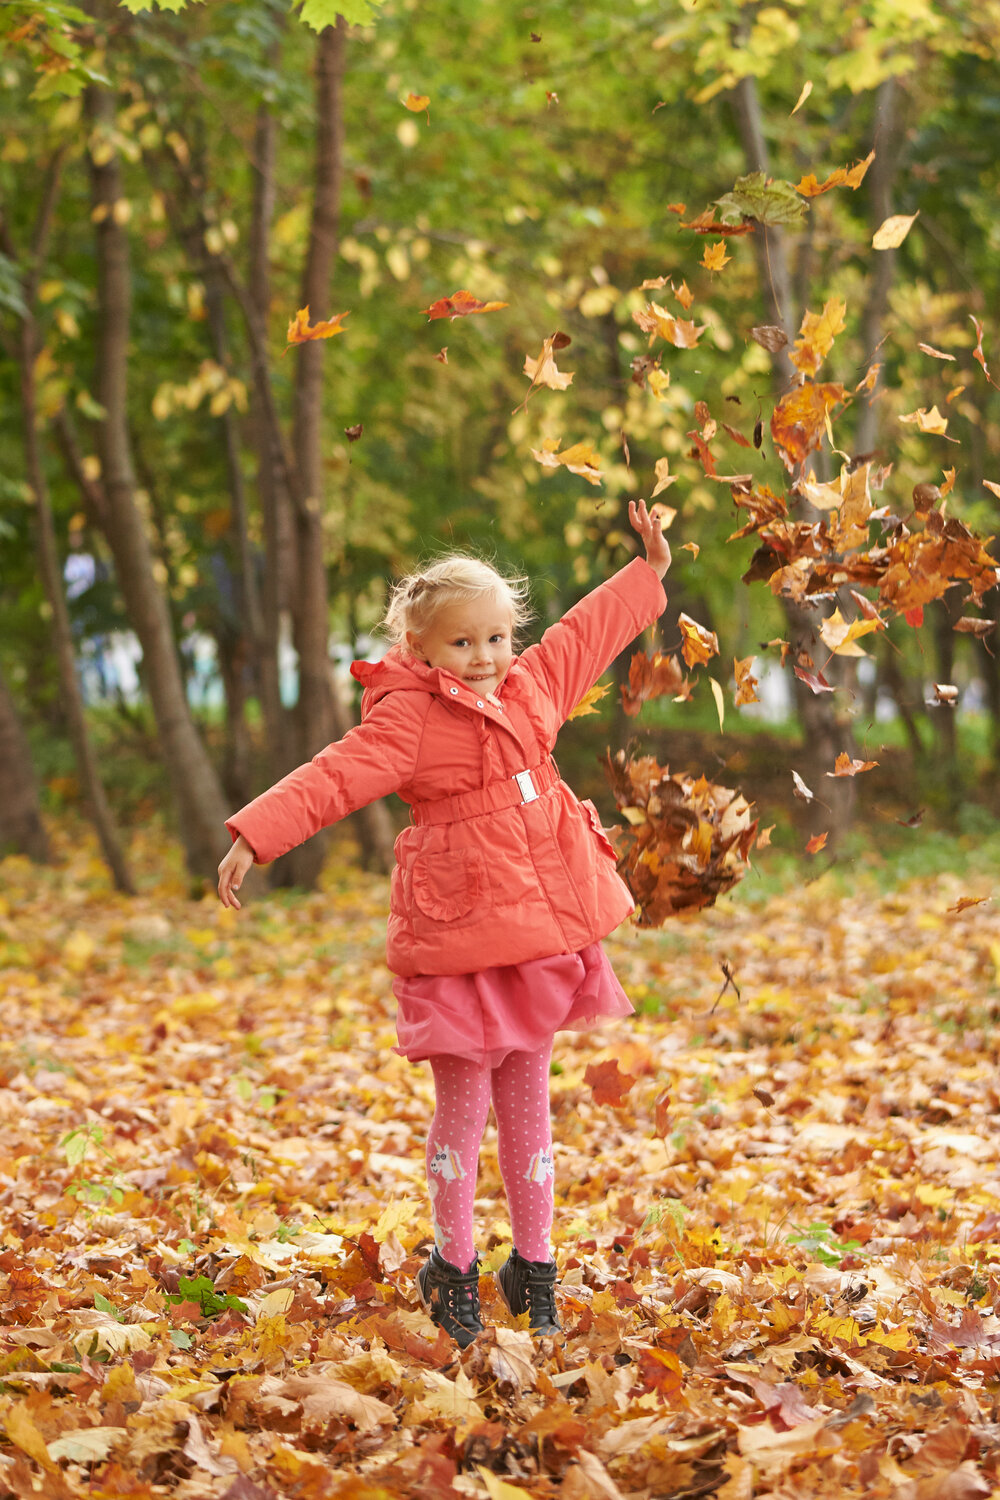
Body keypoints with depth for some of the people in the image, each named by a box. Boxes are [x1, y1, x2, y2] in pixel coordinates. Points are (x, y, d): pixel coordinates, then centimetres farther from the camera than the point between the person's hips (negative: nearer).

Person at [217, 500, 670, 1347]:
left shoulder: (530, 687, 11)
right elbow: (337, 778, -18)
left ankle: (533, 1269, 22)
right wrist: (256, 836, -28)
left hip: (544, 929, 6)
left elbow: (590, 632, 25)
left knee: (528, 1101, 13)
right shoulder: (408, 716, -9)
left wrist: (650, 568, 31)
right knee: (464, 1102, -1)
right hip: (459, 938, -6)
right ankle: (453, 1269, 14)